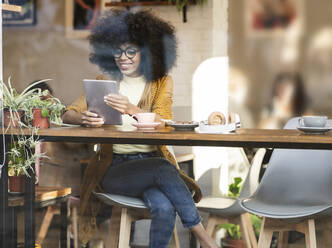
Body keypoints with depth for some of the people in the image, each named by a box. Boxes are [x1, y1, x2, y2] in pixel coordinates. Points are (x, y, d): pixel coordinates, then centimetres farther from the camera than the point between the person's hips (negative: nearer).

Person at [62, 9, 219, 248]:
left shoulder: (162, 83, 9)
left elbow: (162, 122, -9)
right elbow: (68, 114, 5)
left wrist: (132, 110, -31)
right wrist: (84, 118, -21)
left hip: (152, 160, 1)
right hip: (114, 168, 0)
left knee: (164, 207, -34)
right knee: (163, 188, -33)